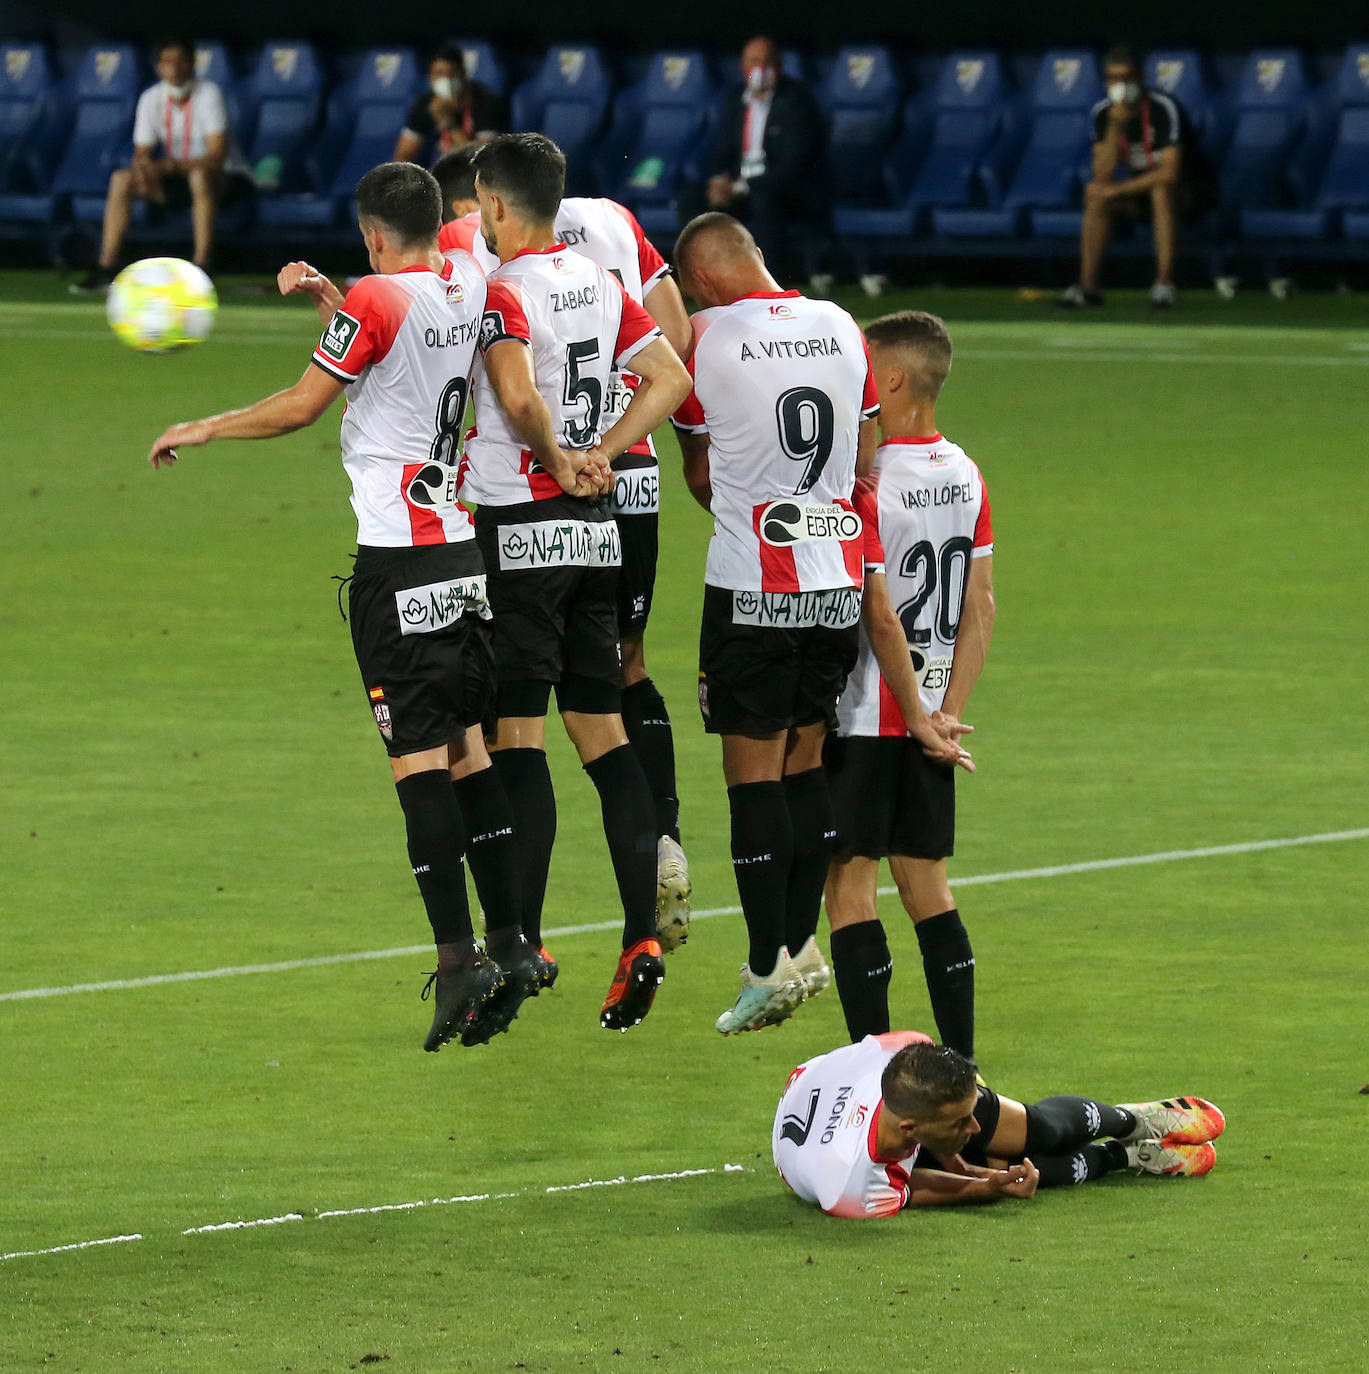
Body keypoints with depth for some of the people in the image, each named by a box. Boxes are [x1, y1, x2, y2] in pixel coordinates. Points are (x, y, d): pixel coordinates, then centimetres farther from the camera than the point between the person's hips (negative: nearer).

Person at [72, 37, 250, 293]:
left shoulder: (208, 94, -19)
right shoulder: (151, 99, -4)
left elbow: (217, 157, -28)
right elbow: (142, 154, -2)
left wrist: (170, 166, -41)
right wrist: (143, 168, -29)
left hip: (225, 179, -5)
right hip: (179, 180, 5)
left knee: (200, 176, -39)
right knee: (121, 179, -14)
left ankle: (201, 269, -39)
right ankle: (105, 269, -13)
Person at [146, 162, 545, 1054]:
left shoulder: (379, 299, -13)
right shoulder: (466, 285, 6)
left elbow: (301, 406, -7)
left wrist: (199, 431, 6)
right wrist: (326, 296, 17)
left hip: (398, 562, -7)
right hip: (461, 544, 7)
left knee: (420, 758, -8)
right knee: (467, 747, 12)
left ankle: (458, 957, -13)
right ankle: (511, 944, 11)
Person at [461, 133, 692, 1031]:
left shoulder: (505, 291, -12)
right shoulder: (601, 283, 9)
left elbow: (519, 394, -28)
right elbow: (671, 379, 10)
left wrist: (557, 457, -12)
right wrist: (599, 456, 4)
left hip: (519, 528, -7)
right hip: (595, 530, 7)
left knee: (518, 734, -2)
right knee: (601, 730, 7)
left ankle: (523, 944, -1)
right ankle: (642, 936, -1)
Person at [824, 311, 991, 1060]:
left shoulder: (867, 484, -16)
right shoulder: (966, 476, 6)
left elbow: (881, 615, -17)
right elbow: (980, 610, 6)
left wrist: (923, 716, -7)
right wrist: (948, 711, 3)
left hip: (865, 715, -7)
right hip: (927, 719, 7)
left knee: (849, 885, -1)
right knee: (927, 886, 12)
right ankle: (959, 1062, 10)